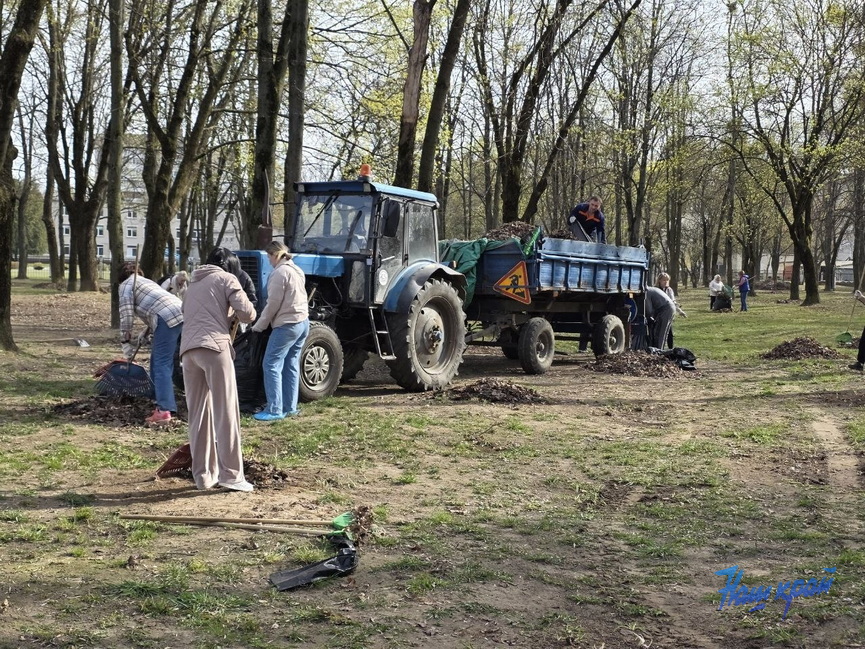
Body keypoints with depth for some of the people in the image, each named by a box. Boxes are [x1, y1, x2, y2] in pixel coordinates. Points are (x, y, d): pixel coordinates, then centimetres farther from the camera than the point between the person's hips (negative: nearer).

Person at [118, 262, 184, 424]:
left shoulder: (126, 285, 10)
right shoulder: (146, 281, 35)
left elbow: (126, 314, 0)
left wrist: (126, 341, 7)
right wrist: (147, 332, 49)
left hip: (168, 319, -8)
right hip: (182, 313, 8)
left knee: (161, 364, -10)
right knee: (157, 361, 18)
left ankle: (164, 410, -18)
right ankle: (162, 403, 22)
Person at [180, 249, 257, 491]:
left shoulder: (193, 284, 30)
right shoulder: (226, 278, 10)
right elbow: (248, 313, 2)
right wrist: (233, 313, 23)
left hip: (188, 349, 6)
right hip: (214, 346, -6)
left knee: (198, 414, 9)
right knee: (226, 412, -3)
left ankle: (204, 475, 10)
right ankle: (230, 474, -4)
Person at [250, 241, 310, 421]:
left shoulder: (280, 272, -14)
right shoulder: (297, 270, 14)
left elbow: (273, 303, -15)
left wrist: (259, 325, -4)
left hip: (287, 325, -9)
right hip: (303, 322, 9)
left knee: (271, 365, -6)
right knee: (291, 366, 12)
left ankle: (275, 410, -8)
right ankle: (290, 408, 15)